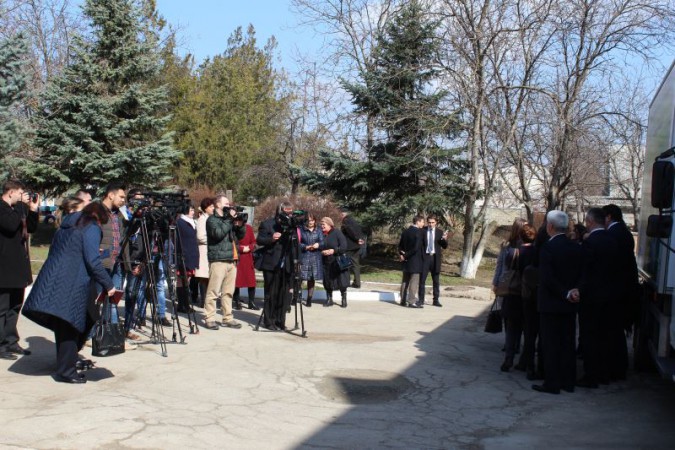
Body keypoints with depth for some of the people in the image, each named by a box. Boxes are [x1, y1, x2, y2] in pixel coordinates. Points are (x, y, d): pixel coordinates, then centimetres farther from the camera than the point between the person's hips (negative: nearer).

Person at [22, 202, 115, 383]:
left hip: (50, 283, 7)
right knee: (70, 326, -1)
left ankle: (64, 367, 26)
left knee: (63, 326, 16)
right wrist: (108, 284, -8)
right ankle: (66, 371, 2)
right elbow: (93, 261, -12)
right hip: (70, 286, -7)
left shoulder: (66, 227, 22)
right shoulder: (91, 229, -2)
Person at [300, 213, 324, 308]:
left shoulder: (318, 231, 10)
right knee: (300, 277, -11)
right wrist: (306, 247, -18)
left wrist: (318, 245, -18)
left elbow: (322, 243, 3)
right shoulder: (302, 231, 1)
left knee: (312, 279, 8)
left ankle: (309, 300, 16)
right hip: (303, 257, -3)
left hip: (315, 258, 3)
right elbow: (298, 243, -3)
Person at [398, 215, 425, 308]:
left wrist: (402, 254, 2)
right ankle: (412, 301, -5)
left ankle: (403, 300, 18)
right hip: (415, 261, -8)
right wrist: (405, 256, -14)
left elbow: (400, 245, 12)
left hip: (406, 261, 8)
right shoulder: (418, 232, -15)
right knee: (414, 281, -4)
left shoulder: (405, 232, 9)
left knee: (405, 281, 12)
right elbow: (416, 248, -22)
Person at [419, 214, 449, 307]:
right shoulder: (423, 231, 0)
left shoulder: (440, 232, 5)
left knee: (436, 280, 8)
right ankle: (421, 299, 5)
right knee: (422, 279, -1)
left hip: (435, 258, 2)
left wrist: (445, 239, -14)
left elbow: (445, 246, 6)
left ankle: (436, 300, 15)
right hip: (425, 257, -2)